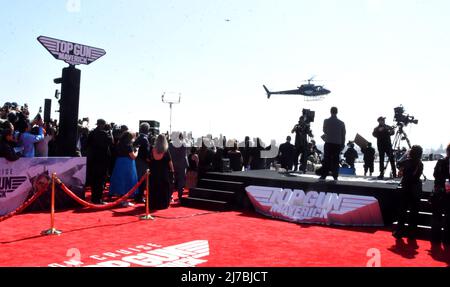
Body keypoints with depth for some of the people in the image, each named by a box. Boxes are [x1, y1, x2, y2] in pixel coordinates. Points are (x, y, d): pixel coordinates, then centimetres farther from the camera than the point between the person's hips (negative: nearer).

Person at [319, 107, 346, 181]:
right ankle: (335, 176, 5)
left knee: (326, 160, 3)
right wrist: (342, 144, 11)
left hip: (328, 143, -1)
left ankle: (323, 175, -1)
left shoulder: (326, 121, -4)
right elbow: (343, 135, 4)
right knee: (336, 160, 6)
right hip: (338, 144, 1)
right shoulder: (341, 123, 0)